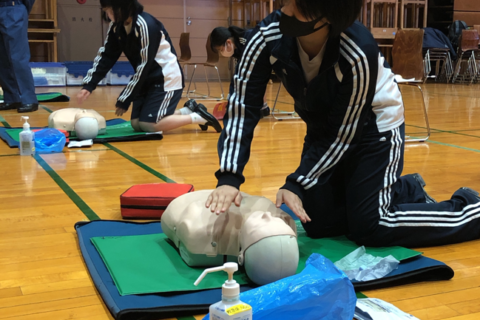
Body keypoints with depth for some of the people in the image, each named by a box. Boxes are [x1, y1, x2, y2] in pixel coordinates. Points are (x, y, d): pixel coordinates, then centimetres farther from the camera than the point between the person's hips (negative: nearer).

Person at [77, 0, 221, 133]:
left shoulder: (146, 25, -26)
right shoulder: (116, 26, -2)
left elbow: (144, 67, -24)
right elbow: (106, 56, 3)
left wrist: (124, 100, -19)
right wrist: (89, 85, -10)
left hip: (167, 79, -9)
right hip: (149, 80, 9)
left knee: (148, 125, -15)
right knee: (136, 124, 4)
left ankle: (198, 117, -2)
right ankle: (188, 111, 14)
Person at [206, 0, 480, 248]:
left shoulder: (359, 54, -37)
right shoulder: (268, 36, -26)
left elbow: (344, 135, -26)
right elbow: (242, 105, -26)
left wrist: (296, 185, -30)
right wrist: (229, 177, -37)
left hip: (373, 129, -6)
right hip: (323, 128, 6)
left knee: (368, 228, -10)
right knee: (318, 225, 10)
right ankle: (406, 189, 30)